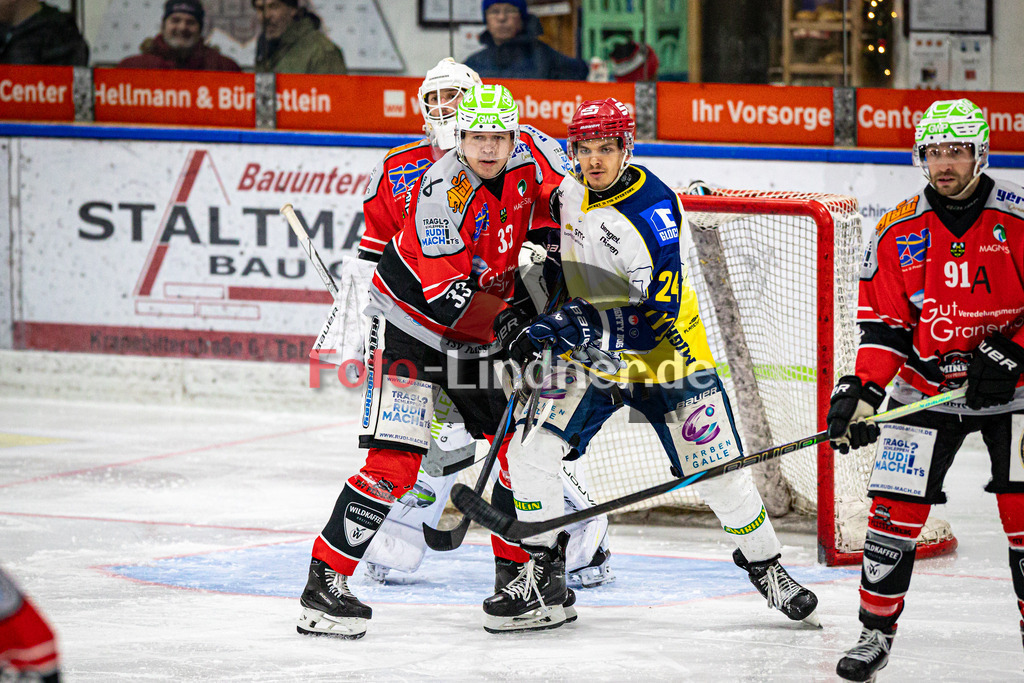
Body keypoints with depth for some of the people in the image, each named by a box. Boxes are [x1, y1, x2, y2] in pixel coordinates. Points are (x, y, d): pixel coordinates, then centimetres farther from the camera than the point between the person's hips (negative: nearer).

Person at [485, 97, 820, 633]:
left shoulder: (652, 209, -27)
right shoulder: (569, 189, -4)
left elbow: (656, 313, -34)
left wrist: (564, 329, -37)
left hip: (664, 352, -5)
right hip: (591, 353, 5)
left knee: (719, 474, -2)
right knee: (530, 448, -11)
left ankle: (766, 568, 23)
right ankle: (542, 576, 0)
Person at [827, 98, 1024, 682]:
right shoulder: (899, 231, 0)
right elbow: (883, 326, 1)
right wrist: (861, 392, -10)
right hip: (924, 389, 2)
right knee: (896, 506, -4)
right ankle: (877, 631, 8)